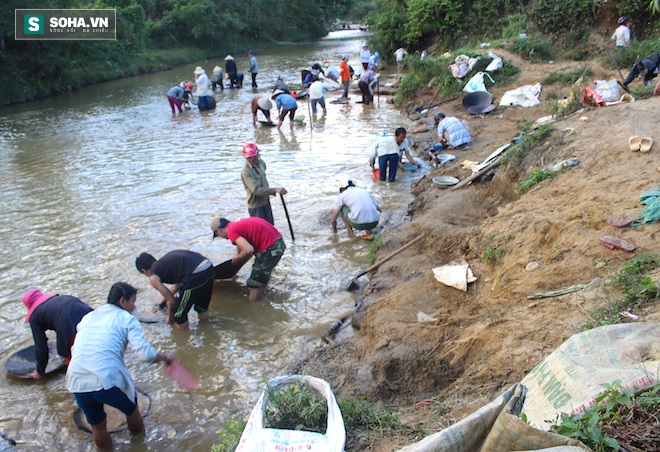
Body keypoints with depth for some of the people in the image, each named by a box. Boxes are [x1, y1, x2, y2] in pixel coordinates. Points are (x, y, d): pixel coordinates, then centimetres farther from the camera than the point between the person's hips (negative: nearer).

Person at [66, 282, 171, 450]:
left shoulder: (88, 317, 19)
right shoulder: (127, 318, 2)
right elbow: (146, 354, -9)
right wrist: (165, 358, 8)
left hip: (76, 383, 4)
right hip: (108, 380, -4)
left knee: (97, 426, 25)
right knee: (131, 409, 27)